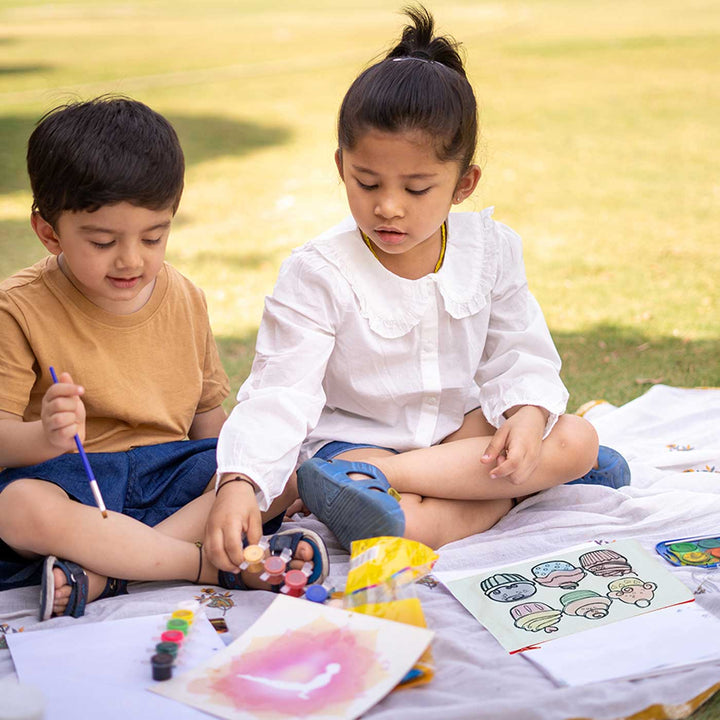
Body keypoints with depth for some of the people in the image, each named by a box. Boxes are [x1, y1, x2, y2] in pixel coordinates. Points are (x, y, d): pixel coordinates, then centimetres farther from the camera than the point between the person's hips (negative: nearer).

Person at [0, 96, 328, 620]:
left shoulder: (184, 298, 8)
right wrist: (45, 437, -33)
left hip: (168, 469, 4)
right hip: (73, 479, -4)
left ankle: (102, 574, -28)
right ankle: (216, 565, -29)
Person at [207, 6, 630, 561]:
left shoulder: (492, 249, -6)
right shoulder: (318, 274, -17)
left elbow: (519, 354, 2)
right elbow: (280, 392, -23)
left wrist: (528, 414, -22)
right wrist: (241, 482, -40)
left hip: (461, 425, 7)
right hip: (352, 436, -6)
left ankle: (380, 475, -24)